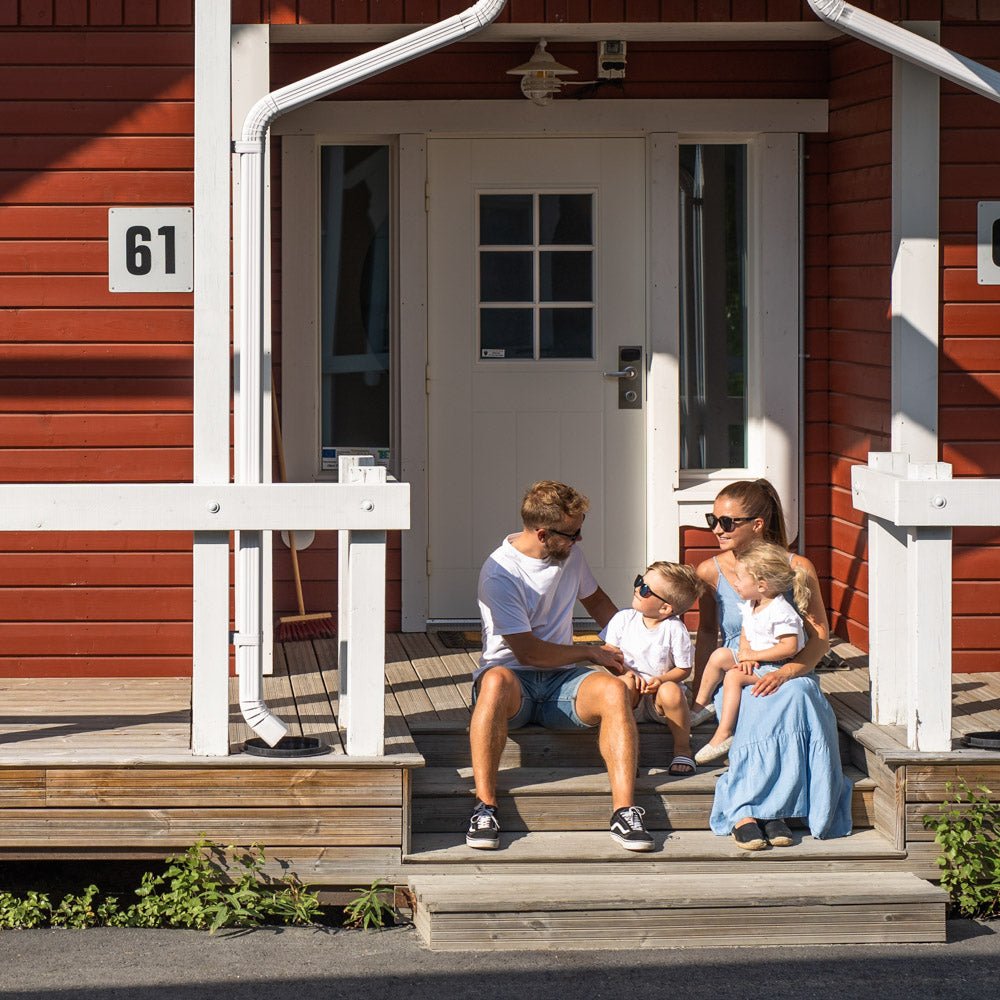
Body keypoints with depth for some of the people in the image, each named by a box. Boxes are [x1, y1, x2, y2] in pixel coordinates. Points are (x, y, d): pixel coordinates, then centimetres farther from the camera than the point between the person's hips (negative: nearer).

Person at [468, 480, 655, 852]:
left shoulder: (571, 554, 8)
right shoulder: (500, 574, -14)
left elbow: (596, 601, 29)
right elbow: (528, 652, -15)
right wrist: (591, 653, -5)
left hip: (562, 680, 5)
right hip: (515, 676, -5)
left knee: (614, 690, -28)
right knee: (497, 682, -42)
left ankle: (624, 812, -34)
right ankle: (484, 808, -39)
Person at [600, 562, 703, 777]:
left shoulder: (675, 630, -9)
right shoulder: (624, 619, 0)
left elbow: (684, 669, -3)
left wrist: (661, 680, -22)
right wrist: (626, 672, -17)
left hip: (659, 696, -1)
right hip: (633, 702, 1)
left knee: (671, 691, -35)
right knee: (626, 683, -32)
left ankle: (682, 749, -13)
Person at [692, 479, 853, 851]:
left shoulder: (798, 568, 0)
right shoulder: (710, 572, 5)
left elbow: (820, 636, -3)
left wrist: (786, 673, -21)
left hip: (789, 676, 0)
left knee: (795, 695, -37)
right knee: (757, 706, -36)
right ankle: (745, 813, -43)